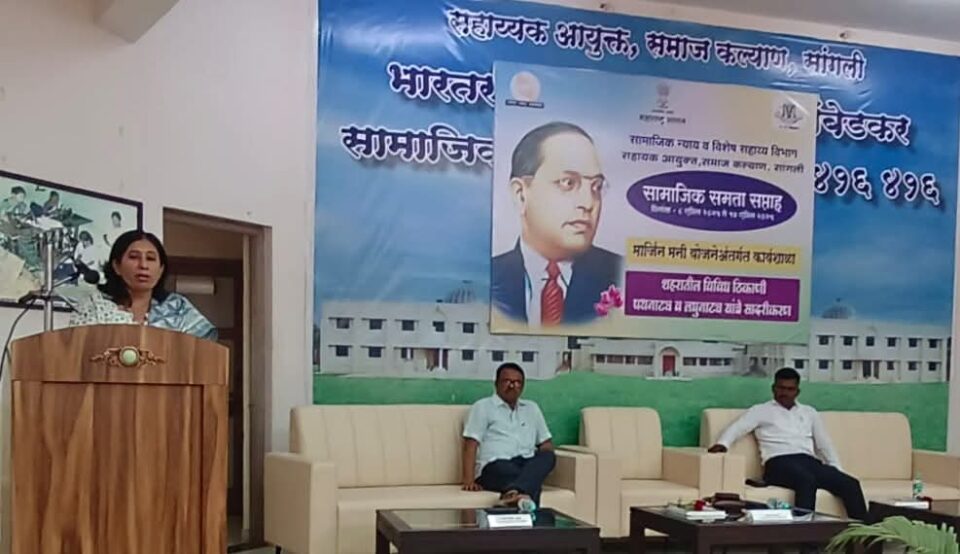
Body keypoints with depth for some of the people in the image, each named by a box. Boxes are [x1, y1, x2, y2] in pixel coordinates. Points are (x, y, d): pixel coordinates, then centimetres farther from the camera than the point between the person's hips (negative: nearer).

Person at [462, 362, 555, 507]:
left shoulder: (532, 408, 28)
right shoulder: (482, 407, 12)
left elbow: (546, 443, 26)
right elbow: (471, 445, 1)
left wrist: (541, 466, 1)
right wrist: (469, 481, -14)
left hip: (528, 465, 4)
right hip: (495, 466, -4)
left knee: (548, 456, -33)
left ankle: (514, 492, -61)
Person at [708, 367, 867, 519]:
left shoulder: (809, 412, 29)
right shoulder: (760, 410, 16)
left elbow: (824, 444, 26)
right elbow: (737, 428, 1)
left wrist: (839, 472, 11)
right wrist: (722, 443, -22)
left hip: (810, 462, 5)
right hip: (779, 463, -5)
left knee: (850, 484, -22)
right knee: (807, 481, -39)